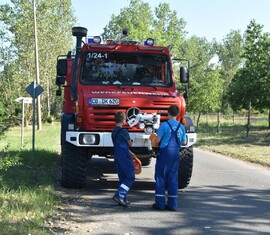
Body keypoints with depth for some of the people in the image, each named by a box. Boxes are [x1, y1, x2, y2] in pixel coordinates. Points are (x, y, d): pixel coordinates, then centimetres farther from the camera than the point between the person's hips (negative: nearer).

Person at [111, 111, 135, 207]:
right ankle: (119, 195, -15)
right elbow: (130, 144, -4)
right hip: (124, 157, -9)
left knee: (122, 177, 13)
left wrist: (130, 152, 27)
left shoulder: (114, 131, 13)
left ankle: (123, 199, 13)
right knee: (130, 177, -4)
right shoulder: (123, 131, -14)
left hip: (117, 156, 9)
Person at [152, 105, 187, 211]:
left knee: (160, 177, 3)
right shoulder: (181, 127, 7)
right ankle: (172, 204, 9)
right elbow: (184, 142, 13)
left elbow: (157, 140, -11)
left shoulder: (164, 125, -9)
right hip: (176, 153, 5)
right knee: (173, 178, 9)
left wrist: (157, 144, 10)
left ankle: (160, 203, 3)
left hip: (165, 152, -5)